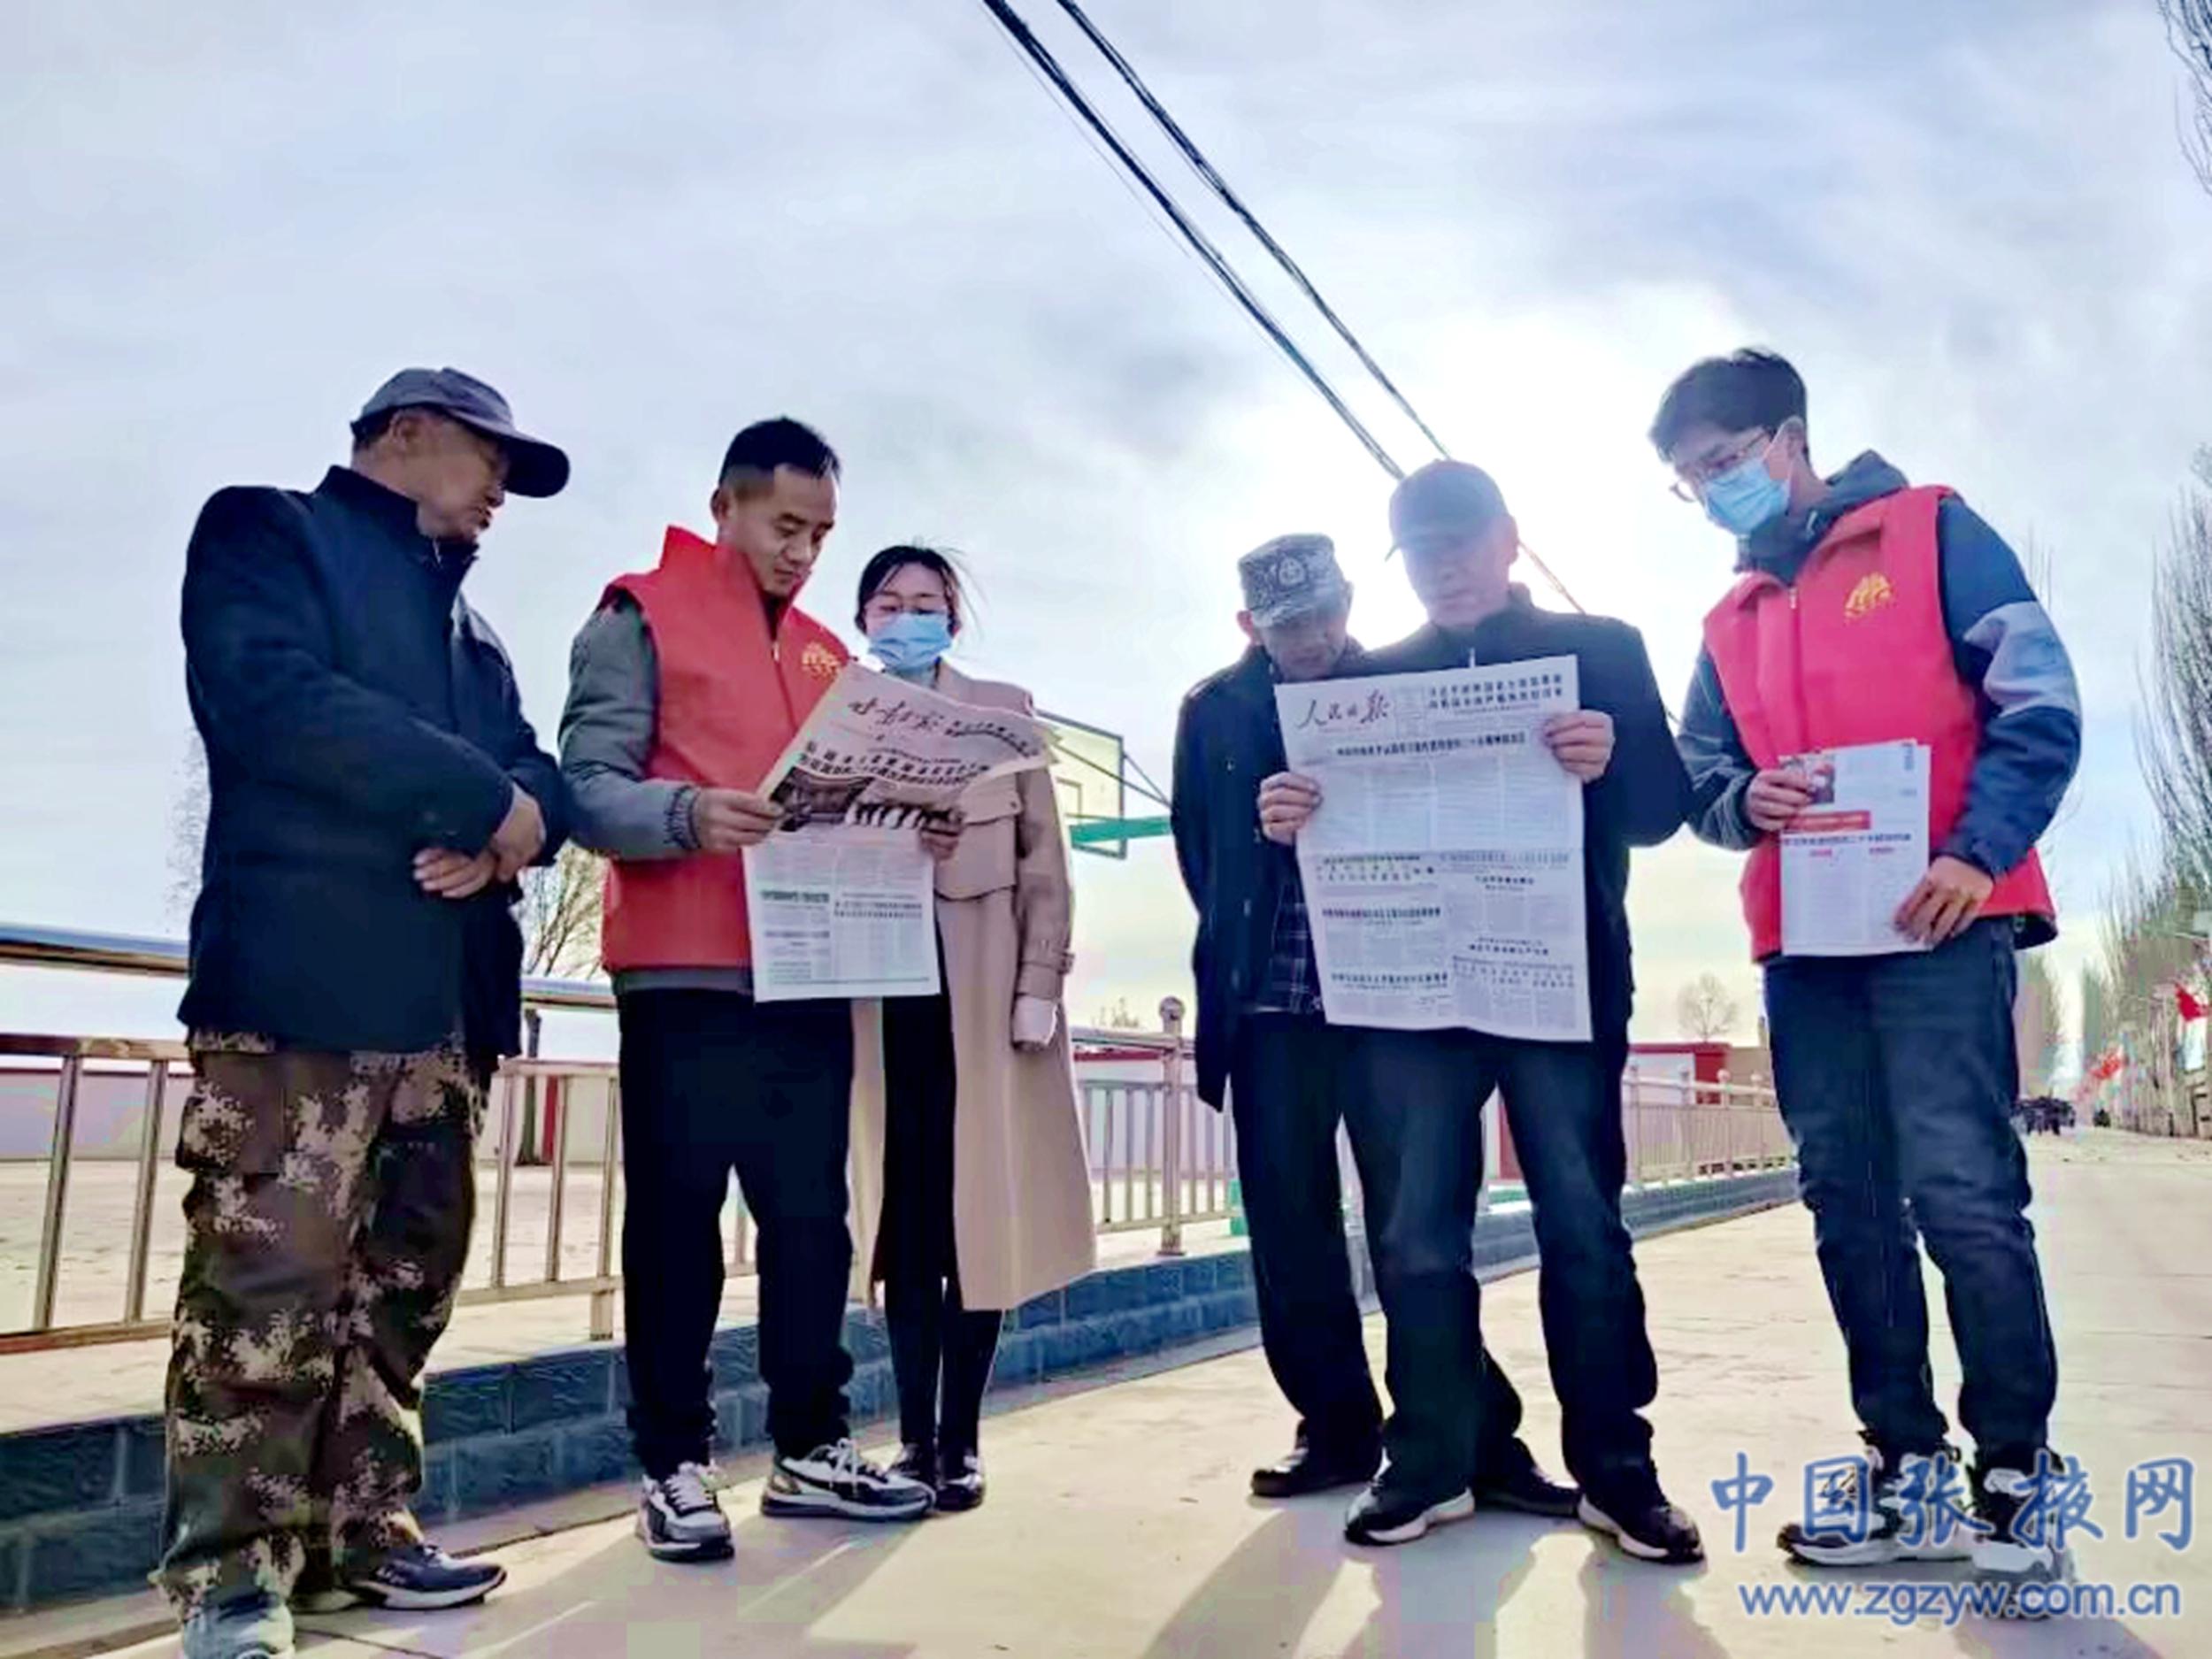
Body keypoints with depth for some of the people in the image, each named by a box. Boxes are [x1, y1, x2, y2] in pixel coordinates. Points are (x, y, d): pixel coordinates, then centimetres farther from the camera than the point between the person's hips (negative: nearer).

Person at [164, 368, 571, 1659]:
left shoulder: (471, 627, 26)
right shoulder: (266, 531, 6)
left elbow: (538, 771, 16)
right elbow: (271, 698, -13)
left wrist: (517, 823, -9)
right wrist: (484, 798, -12)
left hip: (450, 993, 7)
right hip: (305, 974, -7)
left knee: (407, 1282, 9)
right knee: (267, 1278, -6)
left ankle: (363, 1530, 18)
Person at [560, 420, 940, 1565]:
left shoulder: (827, 652, 20)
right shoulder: (642, 617, 0)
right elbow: (590, 788, -10)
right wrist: (688, 815, -29)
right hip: (684, 974, -6)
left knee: (811, 1214, 9)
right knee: (677, 1216, 1)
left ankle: (810, 1448, 19)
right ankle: (674, 1466, 12)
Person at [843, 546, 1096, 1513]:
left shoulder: (1005, 710, 7)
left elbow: (1043, 860, 3)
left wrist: (1041, 983, -6)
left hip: (981, 982, -1)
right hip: (878, 985, 1)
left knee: (979, 1206, 0)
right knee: (902, 1210, 5)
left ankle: (960, 1439, 10)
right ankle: (915, 1434, 14)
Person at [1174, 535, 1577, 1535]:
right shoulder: (1215, 713, 6)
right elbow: (1200, 854, 11)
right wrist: (1243, 958, 7)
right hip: (1274, 1009, 2)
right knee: (1290, 1229, 5)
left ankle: (1479, 1439, 9)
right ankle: (1337, 1428, 19)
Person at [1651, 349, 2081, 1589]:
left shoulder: (1932, 531, 4)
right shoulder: (1730, 621, 20)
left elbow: (2040, 706, -4)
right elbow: (1697, 777, 17)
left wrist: (1977, 854, -17)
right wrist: (1743, 801, -7)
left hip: (1936, 922, -6)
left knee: (1964, 1191, -9)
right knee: (1849, 1200, 5)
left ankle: (2016, 1476, 5)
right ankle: (1910, 1467, 15)